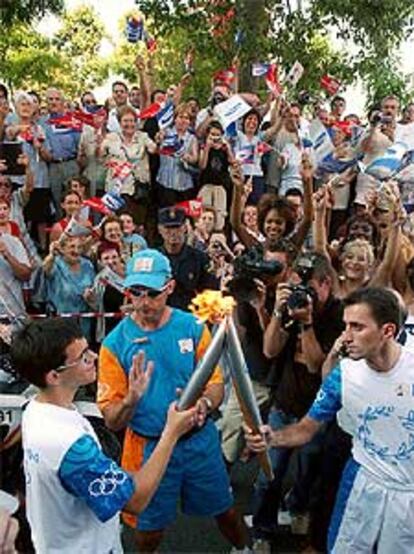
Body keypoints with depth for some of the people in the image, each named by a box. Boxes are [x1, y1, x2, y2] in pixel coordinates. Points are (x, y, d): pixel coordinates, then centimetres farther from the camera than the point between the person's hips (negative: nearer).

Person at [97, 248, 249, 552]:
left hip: (200, 440, 1)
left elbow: (216, 385, -7)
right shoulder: (116, 343, -13)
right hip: (149, 447, -1)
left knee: (224, 510, 21)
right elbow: (112, 421, -12)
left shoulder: (193, 327, -9)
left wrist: (205, 404, -29)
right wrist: (131, 400, -33)